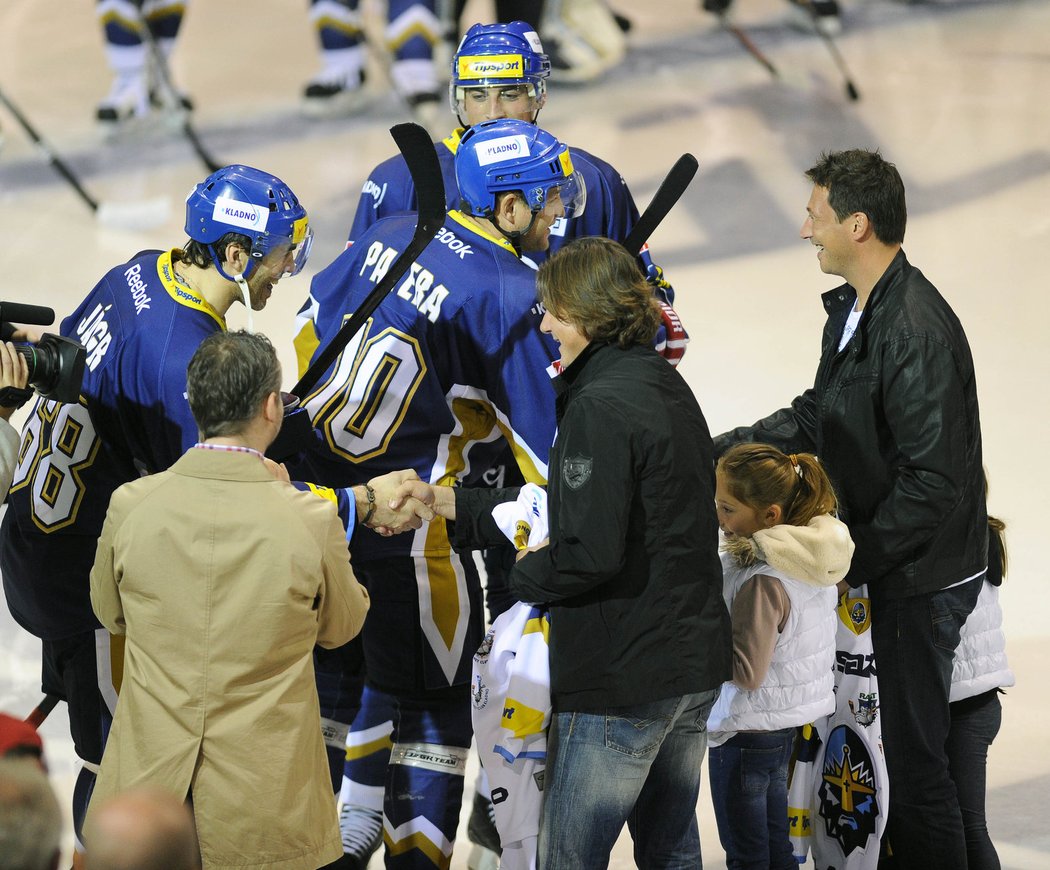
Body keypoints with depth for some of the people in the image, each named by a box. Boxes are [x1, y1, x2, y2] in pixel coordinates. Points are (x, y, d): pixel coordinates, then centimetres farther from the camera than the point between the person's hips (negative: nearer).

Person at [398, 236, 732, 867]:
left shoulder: (599, 406, -18)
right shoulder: (667, 386, 13)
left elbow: (588, 552, -23)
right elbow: (569, 506, 17)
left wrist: (522, 574, -4)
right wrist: (445, 502, 16)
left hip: (621, 681, -10)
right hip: (696, 667, 10)